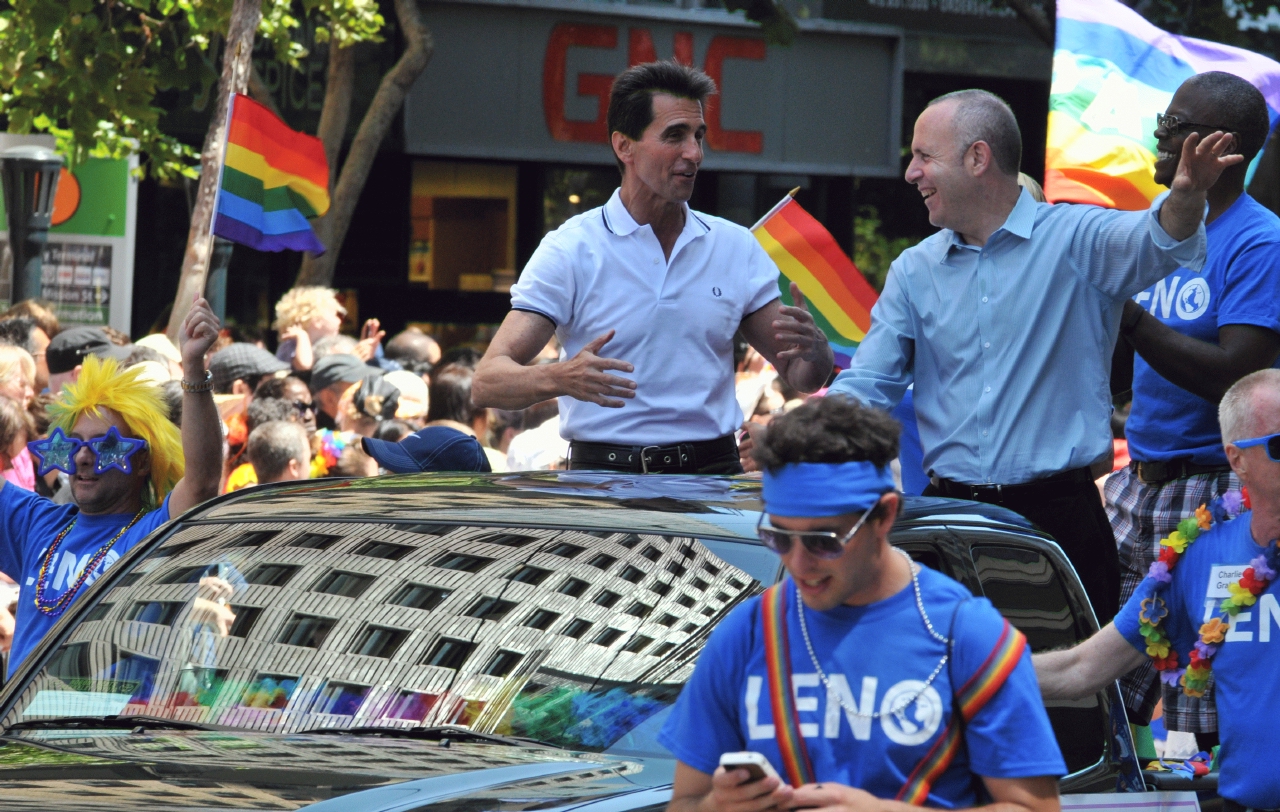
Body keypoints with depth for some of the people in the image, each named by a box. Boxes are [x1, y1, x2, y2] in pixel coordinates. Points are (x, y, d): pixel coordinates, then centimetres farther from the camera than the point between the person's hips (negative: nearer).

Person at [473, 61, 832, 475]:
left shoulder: (736, 247, 14)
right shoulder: (570, 250, 3)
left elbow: (804, 377, 18)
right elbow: (488, 382, -4)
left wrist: (813, 349, -7)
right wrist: (559, 378, -27)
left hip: (713, 474, 3)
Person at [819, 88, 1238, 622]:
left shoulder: (1075, 240, -2)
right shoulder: (914, 271, 12)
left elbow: (1155, 244, -22)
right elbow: (866, 387, 11)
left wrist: (1185, 196, -45)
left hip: (1058, 517, -4)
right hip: (948, 515, 4)